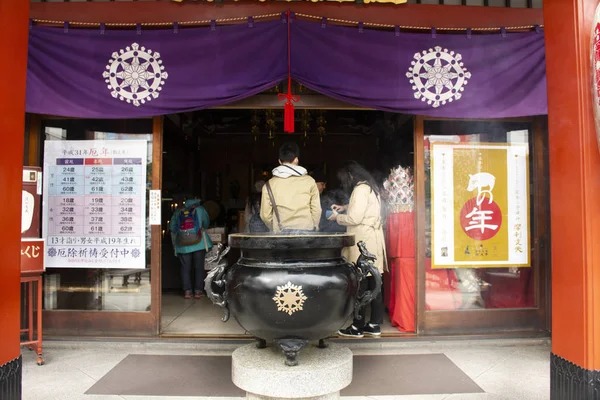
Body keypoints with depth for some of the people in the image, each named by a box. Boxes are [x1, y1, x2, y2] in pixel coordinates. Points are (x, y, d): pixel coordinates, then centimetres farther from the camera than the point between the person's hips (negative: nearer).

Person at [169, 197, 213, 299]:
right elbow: (206, 223, 9)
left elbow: (172, 228, 6)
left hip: (182, 246, 1)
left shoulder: (178, 212, 3)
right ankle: (198, 291, 7)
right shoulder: (199, 209, -2)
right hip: (199, 244, -1)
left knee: (185, 268, 9)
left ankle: (187, 291, 6)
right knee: (199, 267, 7)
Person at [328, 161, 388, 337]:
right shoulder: (370, 187, 17)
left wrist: (338, 217, -1)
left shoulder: (360, 189, -13)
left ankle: (358, 327, 5)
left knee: (360, 285, -3)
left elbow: (354, 218, -18)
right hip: (372, 240, 10)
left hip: (363, 242, -10)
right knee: (373, 284, 11)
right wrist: (345, 207, 22)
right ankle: (375, 324, 17)